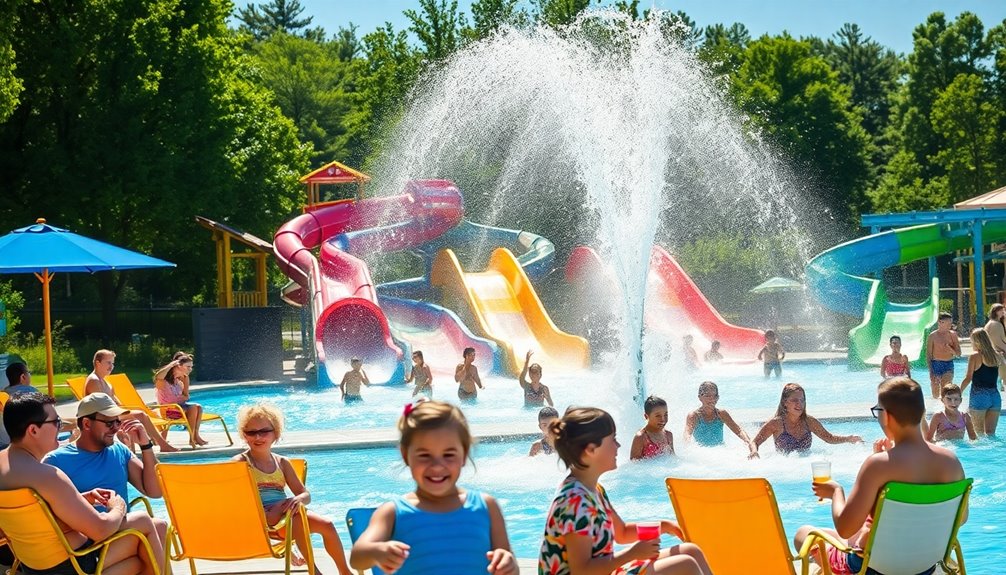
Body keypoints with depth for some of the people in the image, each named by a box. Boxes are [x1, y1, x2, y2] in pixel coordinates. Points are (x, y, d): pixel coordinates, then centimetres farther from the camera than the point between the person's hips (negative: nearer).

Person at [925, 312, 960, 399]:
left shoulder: (952, 335, 4)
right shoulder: (933, 336, -5)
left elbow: (958, 354, 8)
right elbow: (928, 355, -4)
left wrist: (951, 349, -15)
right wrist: (931, 371, -11)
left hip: (949, 365, 2)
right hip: (936, 365, -2)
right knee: (935, 395, 7)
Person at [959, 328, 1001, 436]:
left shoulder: (975, 356, -7)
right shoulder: (996, 356, 7)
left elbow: (968, 378, -9)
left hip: (979, 396, -5)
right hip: (995, 396, 5)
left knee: (979, 433, 3)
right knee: (991, 433, 8)